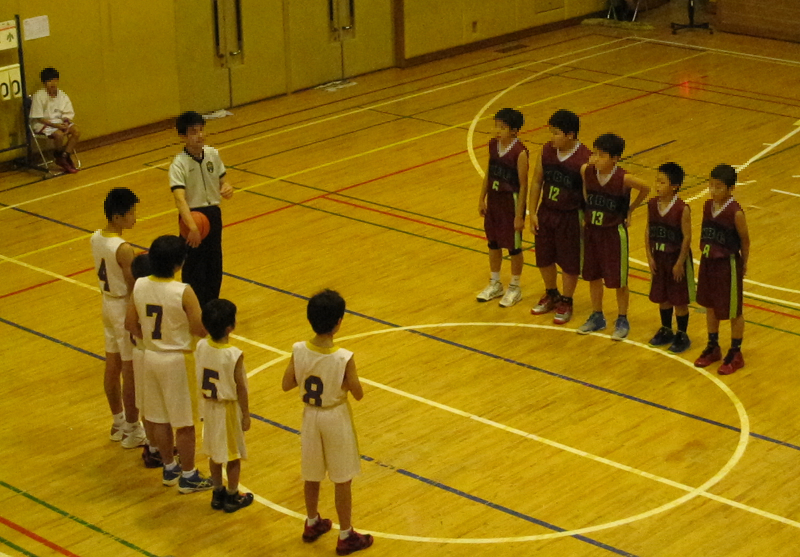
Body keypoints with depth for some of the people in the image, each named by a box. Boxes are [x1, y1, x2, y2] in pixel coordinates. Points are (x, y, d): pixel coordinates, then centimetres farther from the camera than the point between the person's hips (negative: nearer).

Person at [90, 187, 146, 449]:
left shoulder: (96, 237, -2)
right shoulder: (123, 249, -27)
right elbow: (133, 290, -22)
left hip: (107, 303, 9)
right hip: (125, 309, -9)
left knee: (112, 366, 19)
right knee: (131, 373, 5)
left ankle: (119, 423, 34)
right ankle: (133, 432, 17)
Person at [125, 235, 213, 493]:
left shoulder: (139, 286, -7)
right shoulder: (183, 292, -24)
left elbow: (130, 324, 3)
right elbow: (200, 329, -19)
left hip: (151, 357, 6)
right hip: (177, 360, -6)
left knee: (159, 419, 19)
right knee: (184, 423, 8)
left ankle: (169, 469, 34)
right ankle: (188, 477, 18)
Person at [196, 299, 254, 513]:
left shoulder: (200, 347, -11)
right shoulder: (234, 355, -26)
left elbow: (199, 378, 0)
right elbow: (240, 388, -17)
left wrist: (206, 399, 14)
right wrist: (246, 414, -5)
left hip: (209, 406, 5)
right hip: (229, 408, -5)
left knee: (214, 452, 20)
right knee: (233, 455, 12)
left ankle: (217, 494, 32)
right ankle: (232, 497, 25)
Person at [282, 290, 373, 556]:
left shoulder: (299, 351, -17)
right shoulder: (344, 358, -27)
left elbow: (287, 384, -5)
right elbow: (358, 394, -15)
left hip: (310, 416, 4)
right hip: (336, 419, -4)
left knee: (312, 476, 23)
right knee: (342, 481, 11)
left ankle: (312, 524, 41)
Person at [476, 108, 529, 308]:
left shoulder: (519, 152, -21)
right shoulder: (493, 145, -2)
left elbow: (523, 185, -16)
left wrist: (519, 215, -15)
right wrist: (482, 199, 10)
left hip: (511, 201, -6)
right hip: (493, 199, 6)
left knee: (513, 246, 9)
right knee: (493, 243, 18)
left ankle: (514, 288, 25)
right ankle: (495, 284, 35)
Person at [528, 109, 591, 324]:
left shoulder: (584, 159, -21)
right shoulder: (547, 150, -6)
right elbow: (537, 182, 4)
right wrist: (533, 213, 3)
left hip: (571, 217, -5)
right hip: (546, 213, 5)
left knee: (570, 262, 9)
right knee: (544, 258, 17)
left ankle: (566, 302, 29)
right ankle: (551, 295, 41)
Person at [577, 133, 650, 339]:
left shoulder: (623, 179, -22)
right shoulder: (586, 171, -11)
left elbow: (646, 189, -6)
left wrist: (630, 210, -1)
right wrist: (588, 210, 8)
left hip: (614, 232, -4)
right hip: (591, 230, 5)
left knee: (618, 280, 7)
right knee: (593, 276, 16)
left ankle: (622, 321, 23)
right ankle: (597, 317, 32)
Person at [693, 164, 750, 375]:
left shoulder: (736, 213, -20)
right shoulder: (708, 206, -2)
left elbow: (745, 240, -9)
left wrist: (743, 264, 1)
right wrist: (705, 253, 8)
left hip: (728, 264, -6)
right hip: (708, 262, 7)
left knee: (733, 310, 8)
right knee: (710, 306, 19)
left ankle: (735, 354, 22)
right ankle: (713, 348, 35)